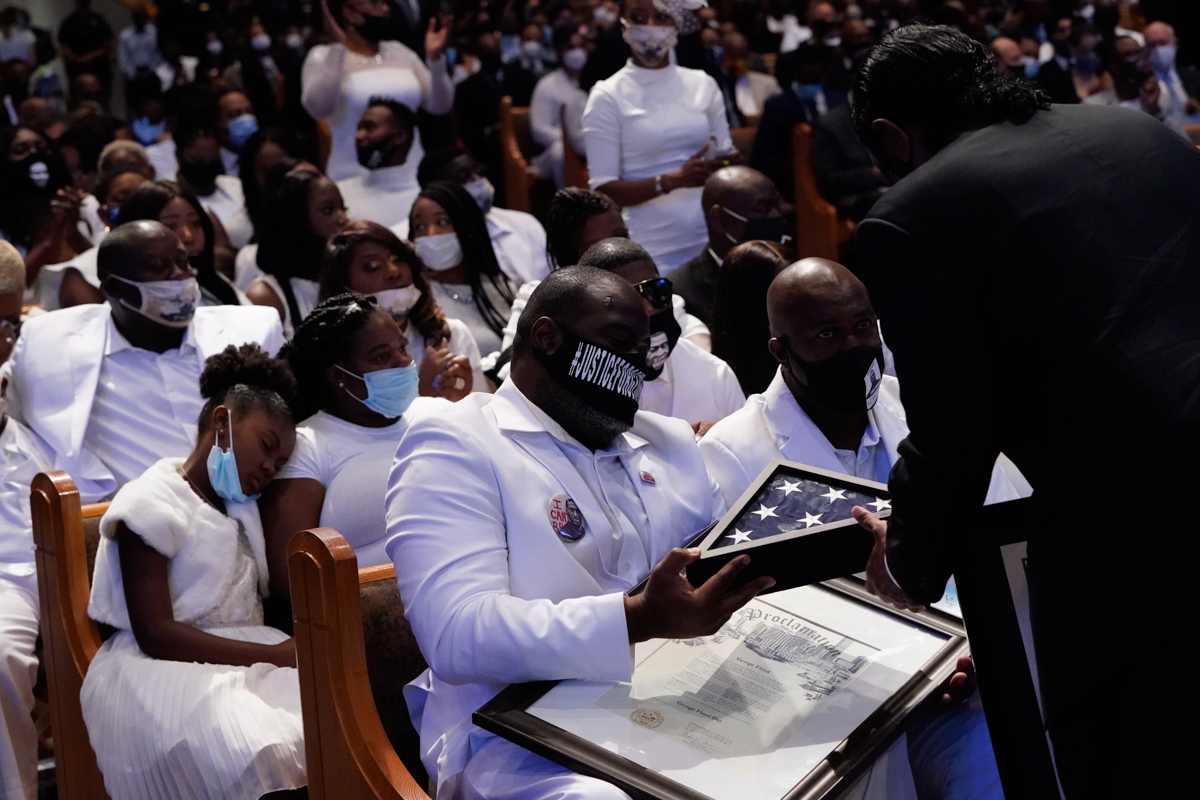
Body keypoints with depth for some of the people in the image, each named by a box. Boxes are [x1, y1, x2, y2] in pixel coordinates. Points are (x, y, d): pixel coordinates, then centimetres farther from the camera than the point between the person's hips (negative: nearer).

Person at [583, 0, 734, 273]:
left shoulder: (703, 85, 8)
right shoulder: (608, 97, -3)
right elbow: (603, 189, -8)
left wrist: (726, 166, -7)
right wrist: (673, 180, -19)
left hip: (713, 241, 3)